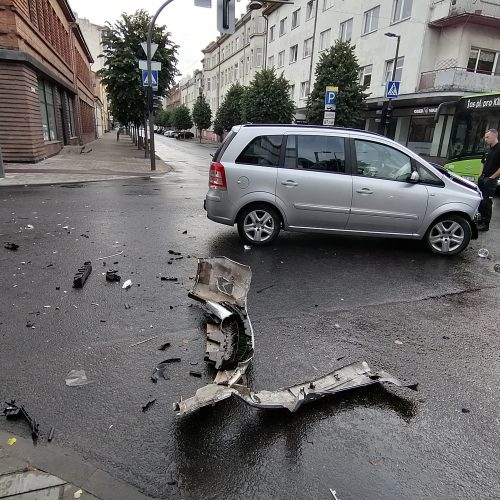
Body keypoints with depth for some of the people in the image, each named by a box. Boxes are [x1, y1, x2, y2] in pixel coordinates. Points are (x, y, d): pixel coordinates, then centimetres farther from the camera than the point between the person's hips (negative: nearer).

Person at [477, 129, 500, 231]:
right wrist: (480, 176, 12)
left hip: (490, 181, -8)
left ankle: (485, 224, 4)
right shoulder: (489, 150, 14)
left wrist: (491, 178, -16)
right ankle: (479, 220, 22)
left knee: (486, 203, -4)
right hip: (482, 179, 8)